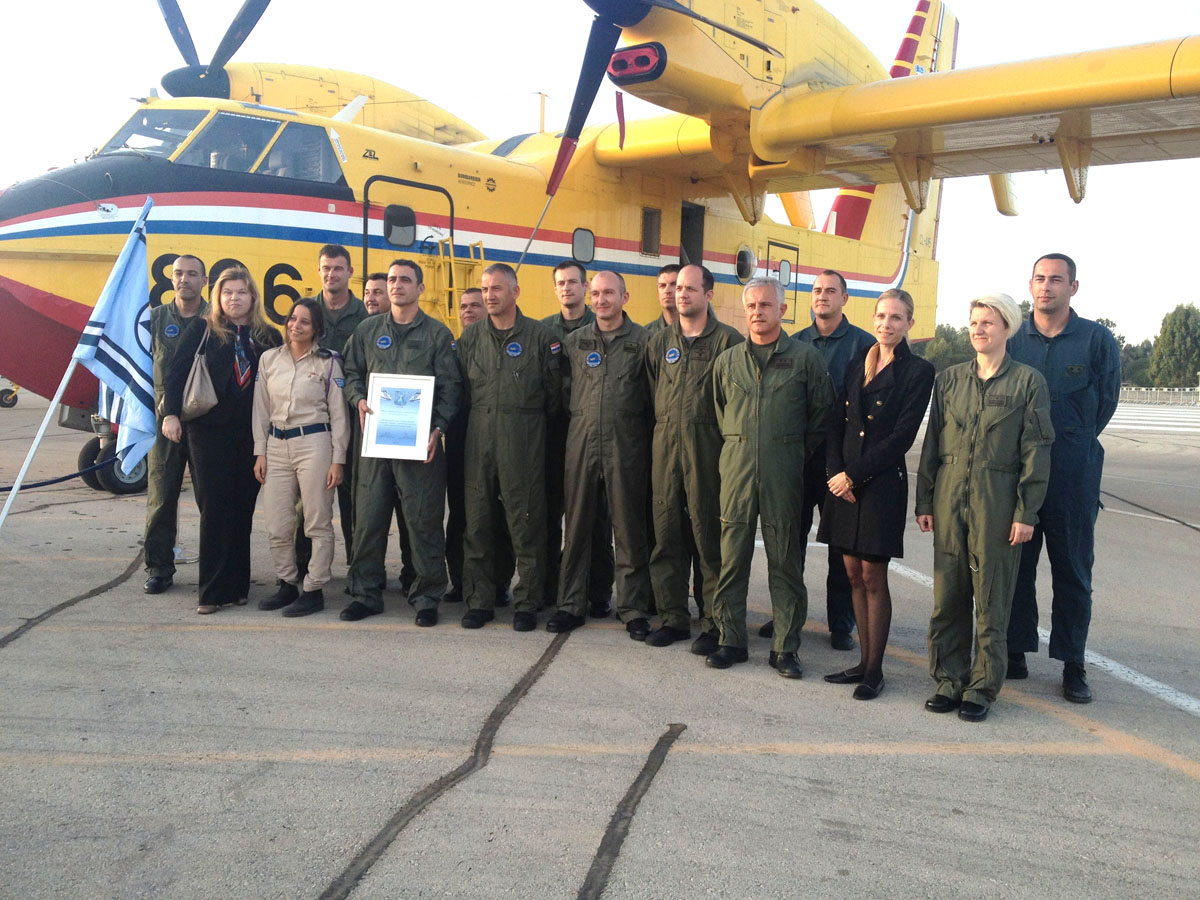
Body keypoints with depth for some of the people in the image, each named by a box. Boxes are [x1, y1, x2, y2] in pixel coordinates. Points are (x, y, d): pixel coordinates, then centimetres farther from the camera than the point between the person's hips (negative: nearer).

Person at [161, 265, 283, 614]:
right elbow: (176, 373, 0)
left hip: (253, 435, 2)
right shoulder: (202, 334, 6)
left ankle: (237, 585, 14)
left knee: (243, 510, 5)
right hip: (210, 431, -2)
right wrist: (171, 414, -12)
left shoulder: (269, 338, 10)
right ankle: (213, 591, 0)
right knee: (214, 508, -4)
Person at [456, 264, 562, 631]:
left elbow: (554, 391, 5)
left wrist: (531, 421, 9)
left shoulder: (539, 335, 1)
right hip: (478, 439, 3)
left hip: (524, 443, -3)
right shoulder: (471, 336, 11)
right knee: (477, 523, 6)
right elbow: (461, 387, 18)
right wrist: (477, 417, 14)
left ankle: (527, 603, 11)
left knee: (526, 524, 0)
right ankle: (479, 601, 16)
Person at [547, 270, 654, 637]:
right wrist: (579, 420, 13)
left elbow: (653, 396, 5)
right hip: (582, 442, 3)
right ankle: (571, 604, 17)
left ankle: (633, 609, 12)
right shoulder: (575, 341, 10)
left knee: (629, 527, 2)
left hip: (626, 445, -3)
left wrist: (648, 438, 2)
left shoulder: (642, 340, 2)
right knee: (577, 524, 8)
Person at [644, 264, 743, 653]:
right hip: (665, 445, 5)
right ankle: (673, 617, 18)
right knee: (667, 534, 7)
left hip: (708, 447, -4)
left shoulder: (728, 340, 1)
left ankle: (713, 623, 9)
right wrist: (666, 429, 12)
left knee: (709, 535, -1)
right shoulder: (659, 342, 15)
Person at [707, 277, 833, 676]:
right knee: (731, 556, 3)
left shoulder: (805, 357, 3)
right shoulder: (728, 361, 11)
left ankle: (785, 647, 11)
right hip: (737, 463, 2)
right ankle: (731, 640, 14)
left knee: (786, 559, 3)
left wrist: (799, 454, 6)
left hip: (785, 470, -2)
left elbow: (821, 414, 7)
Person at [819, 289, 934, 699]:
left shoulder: (918, 371, -4)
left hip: (882, 482, -5)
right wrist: (835, 471, -5)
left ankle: (874, 670, 11)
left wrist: (854, 475, -13)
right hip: (844, 481, 5)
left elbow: (902, 435, -11)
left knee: (873, 577, -1)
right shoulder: (856, 365, 13)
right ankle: (864, 661, 21)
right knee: (854, 574, 10)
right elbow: (836, 423, 10)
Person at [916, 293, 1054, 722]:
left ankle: (983, 686, 14)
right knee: (947, 593, 6)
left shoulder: (1028, 381, -1)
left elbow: (1036, 452, -2)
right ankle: (949, 679, 18)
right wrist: (924, 500, 7)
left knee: (991, 598, 3)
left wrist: (1026, 512, -7)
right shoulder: (948, 378, 9)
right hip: (949, 496, 3)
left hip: (997, 499, -3)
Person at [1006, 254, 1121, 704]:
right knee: (1015, 564, 8)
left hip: (1073, 472, -2)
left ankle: (1073, 665, 13)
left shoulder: (1098, 339, 0)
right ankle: (1015, 653, 19)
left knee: (1073, 570, 4)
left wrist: (1070, 444, 10)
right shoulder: (1013, 340, 6)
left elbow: (1106, 402, 7)